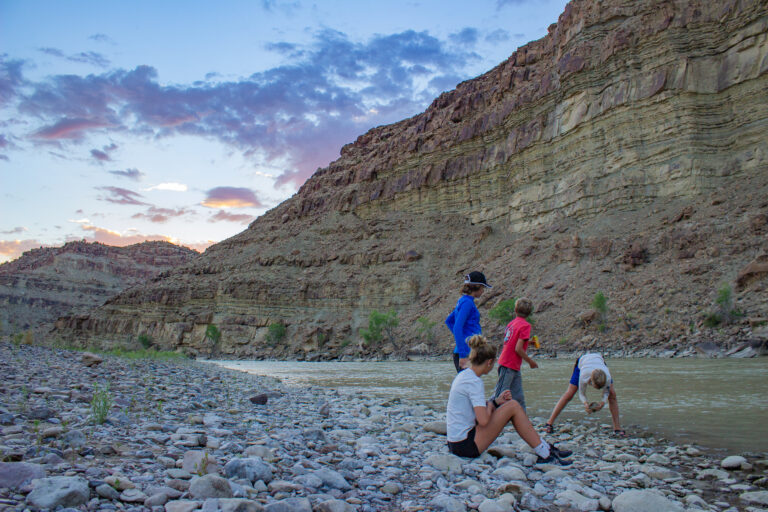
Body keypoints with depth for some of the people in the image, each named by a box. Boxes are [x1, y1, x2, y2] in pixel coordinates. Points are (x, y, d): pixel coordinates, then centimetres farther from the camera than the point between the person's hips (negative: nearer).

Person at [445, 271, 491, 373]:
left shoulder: (463, 300, 15)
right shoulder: (467, 302, -13)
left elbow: (448, 321, 28)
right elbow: (457, 328, -21)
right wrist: (463, 355, -22)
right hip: (466, 354, -10)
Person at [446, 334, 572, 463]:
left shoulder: (463, 375, 11)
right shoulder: (473, 382, -18)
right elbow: (483, 420, -25)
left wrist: (496, 401, 9)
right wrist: (490, 405, -5)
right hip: (467, 446, -10)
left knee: (509, 405, 13)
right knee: (513, 406, -8)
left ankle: (546, 448, 15)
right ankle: (545, 453, -1)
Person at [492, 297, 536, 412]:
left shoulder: (511, 323, 9)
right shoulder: (525, 325, -12)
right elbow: (518, 349, -18)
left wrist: (526, 342, 22)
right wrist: (531, 362, -5)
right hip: (509, 365, -8)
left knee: (519, 397, 12)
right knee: (499, 396, -5)